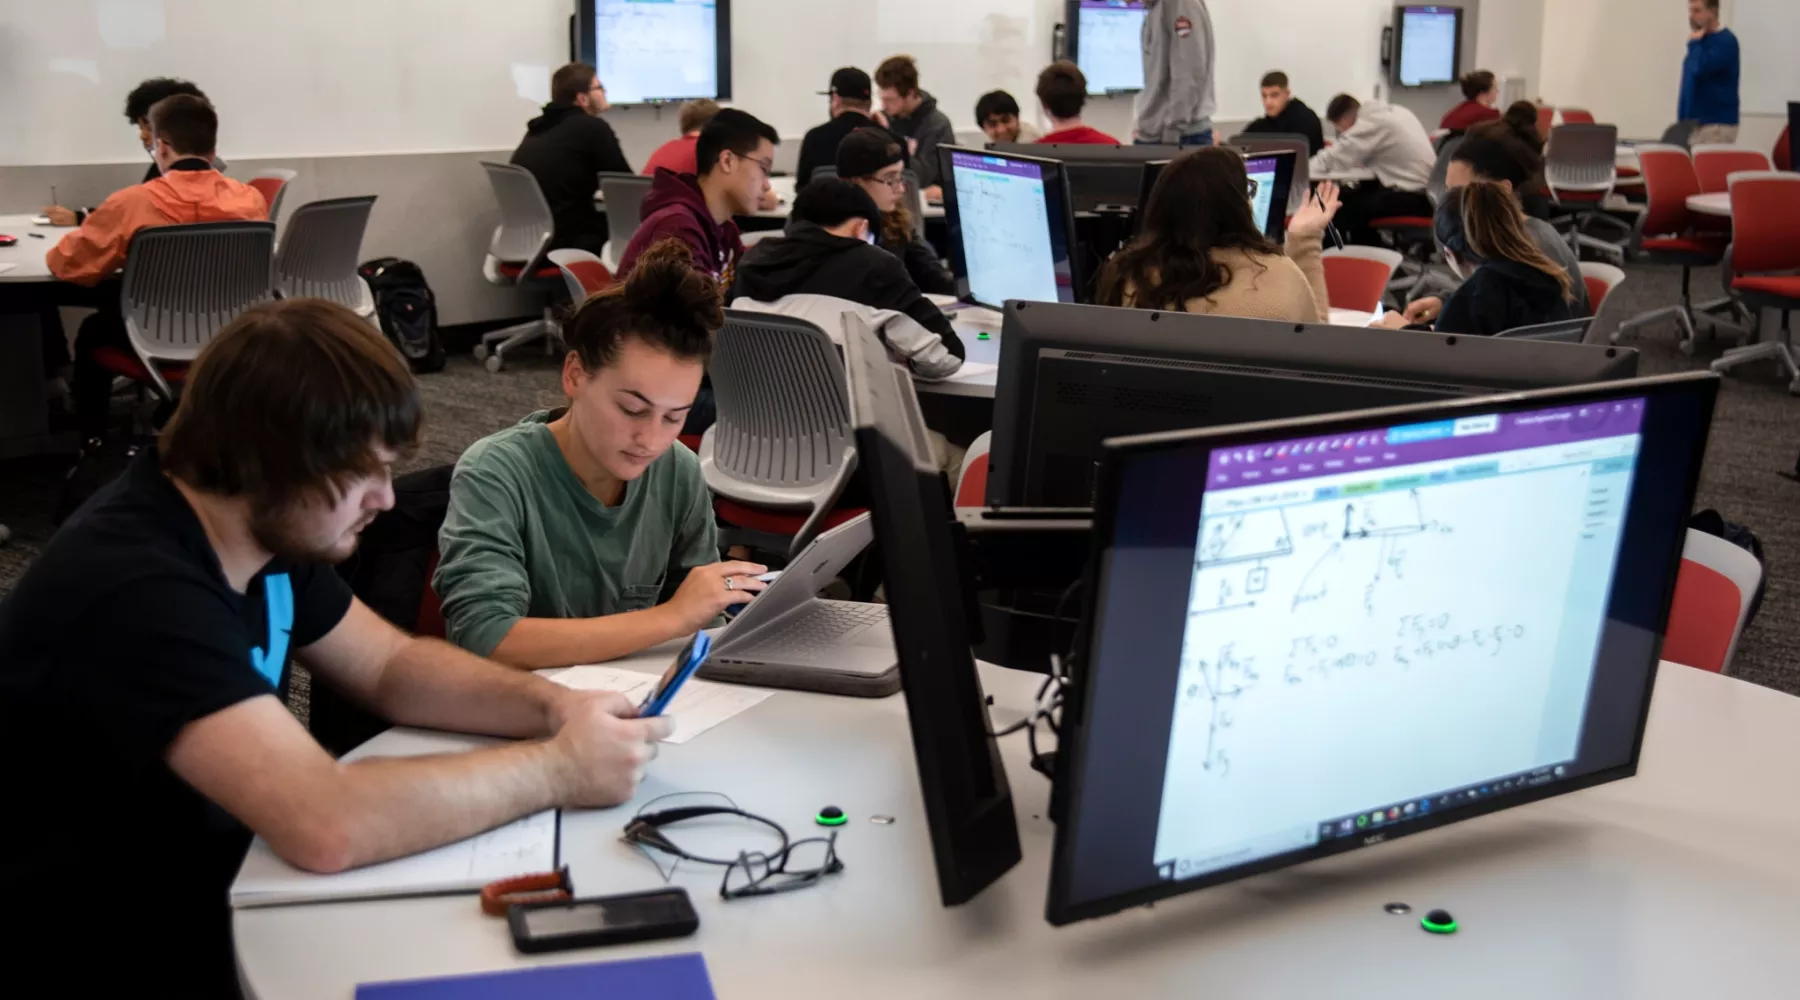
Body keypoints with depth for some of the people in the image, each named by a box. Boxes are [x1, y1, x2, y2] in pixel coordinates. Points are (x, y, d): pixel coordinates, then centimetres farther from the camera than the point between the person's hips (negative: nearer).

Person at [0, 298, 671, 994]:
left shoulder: (263, 526, -1)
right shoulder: (132, 593, -29)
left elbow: (391, 667, 10)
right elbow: (327, 824, -38)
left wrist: (550, 707, -8)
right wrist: (559, 770, -26)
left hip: (209, 903, 8)